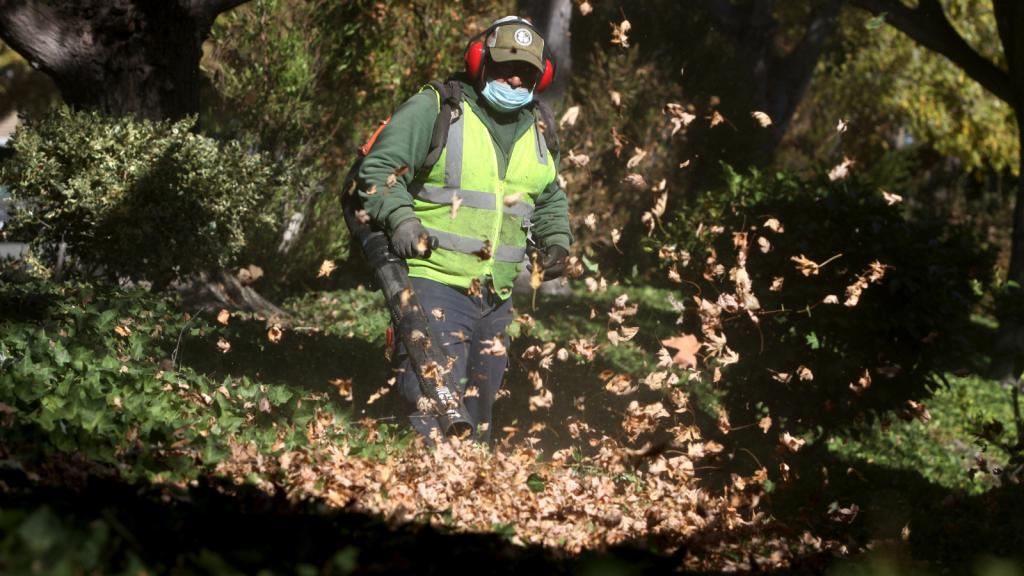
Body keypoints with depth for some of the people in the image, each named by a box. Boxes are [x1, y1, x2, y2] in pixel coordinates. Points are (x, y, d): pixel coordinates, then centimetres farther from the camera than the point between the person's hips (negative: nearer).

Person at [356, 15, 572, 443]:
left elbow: (551, 198, 32)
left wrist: (555, 240, 14)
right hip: (434, 284, -7)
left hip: (496, 299, 7)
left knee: (478, 411, 14)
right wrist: (399, 217, -22)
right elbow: (378, 169, -6)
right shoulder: (436, 109, -4)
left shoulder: (533, 134, 16)